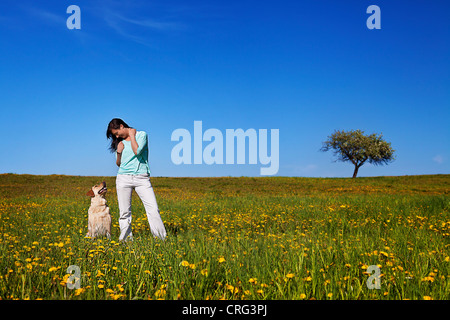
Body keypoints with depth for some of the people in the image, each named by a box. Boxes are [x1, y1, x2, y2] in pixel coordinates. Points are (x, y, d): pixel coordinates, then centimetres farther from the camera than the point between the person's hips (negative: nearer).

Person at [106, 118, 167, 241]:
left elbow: (137, 151, -15)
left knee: (153, 209, -11)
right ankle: (125, 239, 15)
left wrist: (132, 135, -5)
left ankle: (162, 238, -8)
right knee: (124, 212, 4)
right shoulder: (120, 142, 14)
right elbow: (118, 164, 18)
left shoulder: (141, 134, 2)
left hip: (142, 178, -3)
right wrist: (118, 153, 0)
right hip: (124, 178, 4)